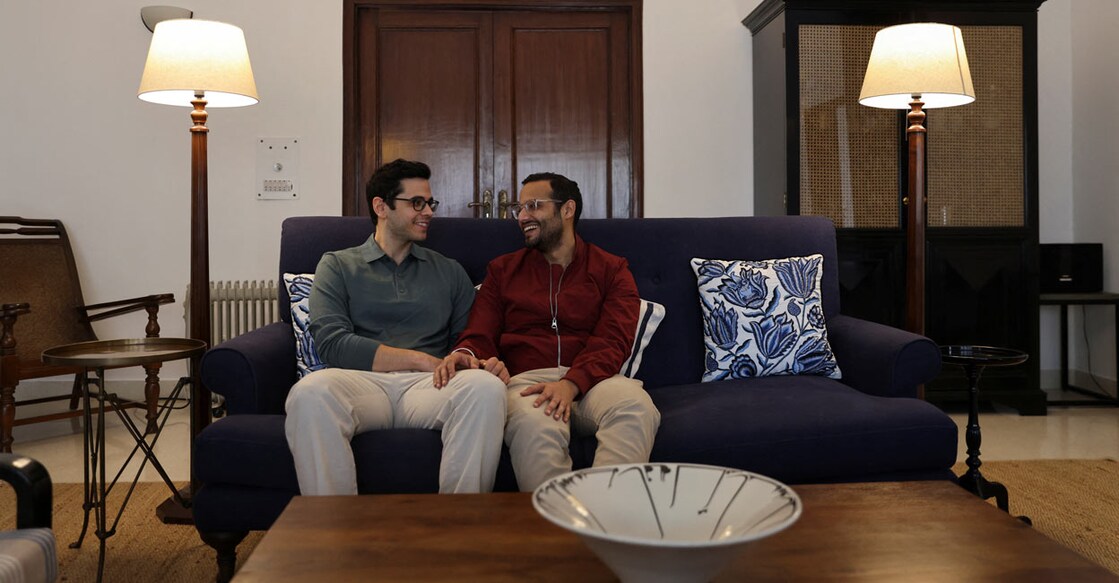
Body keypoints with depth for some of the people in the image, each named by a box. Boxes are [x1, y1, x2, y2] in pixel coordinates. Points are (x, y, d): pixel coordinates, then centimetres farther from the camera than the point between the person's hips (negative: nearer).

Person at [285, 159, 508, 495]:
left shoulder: (449, 272, 25)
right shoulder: (337, 265, 17)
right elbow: (332, 344, 1)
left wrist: (488, 364, -10)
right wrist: (421, 360, -6)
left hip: (428, 387, 2)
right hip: (362, 382, -1)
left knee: (486, 387, -33)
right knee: (310, 392, -37)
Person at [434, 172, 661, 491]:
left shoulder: (611, 270, 17)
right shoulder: (502, 270, 24)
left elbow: (613, 340, 2)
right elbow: (481, 335, 15)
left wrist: (571, 383, -18)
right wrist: (465, 354, -13)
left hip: (591, 379, 0)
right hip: (525, 380, 0)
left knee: (636, 406, -35)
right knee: (534, 424, -38)